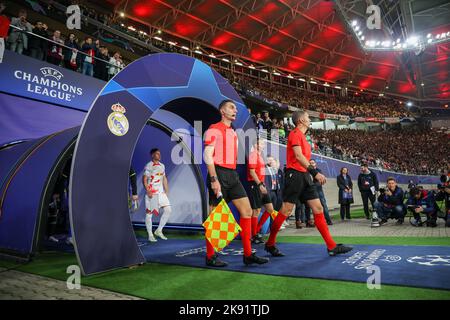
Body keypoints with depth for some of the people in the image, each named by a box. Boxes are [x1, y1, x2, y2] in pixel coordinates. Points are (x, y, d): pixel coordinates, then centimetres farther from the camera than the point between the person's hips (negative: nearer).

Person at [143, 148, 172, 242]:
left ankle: (159, 230, 13)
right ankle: (150, 235, 12)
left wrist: (166, 191, 14)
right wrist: (148, 191, -19)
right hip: (152, 193, -7)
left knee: (168, 210, 0)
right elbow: (144, 179, -10)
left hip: (161, 192, 7)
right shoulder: (149, 166, -7)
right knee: (149, 213, 1)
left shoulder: (162, 165, 14)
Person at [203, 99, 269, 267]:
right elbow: (208, 156, -12)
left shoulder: (233, 132, 21)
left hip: (232, 175, 8)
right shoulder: (214, 129, -4)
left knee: (247, 210, 2)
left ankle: (248, 254, 10)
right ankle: (210, 257, 13)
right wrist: (214, 179, -20)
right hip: (219, 174, -8)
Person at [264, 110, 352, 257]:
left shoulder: (302, 136, 22)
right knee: (286, 210, -5)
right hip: (295, 174, -9)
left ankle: (332, 246, 7)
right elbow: (298, 156, -18)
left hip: (304, 176, 9)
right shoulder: (295, 133, -6)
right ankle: (270, 244, 8)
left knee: (318, 208, 4)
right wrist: (314, 172, -23)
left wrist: (311, 174, 20)